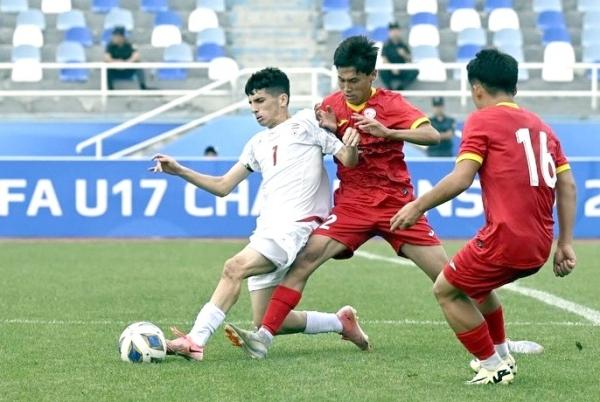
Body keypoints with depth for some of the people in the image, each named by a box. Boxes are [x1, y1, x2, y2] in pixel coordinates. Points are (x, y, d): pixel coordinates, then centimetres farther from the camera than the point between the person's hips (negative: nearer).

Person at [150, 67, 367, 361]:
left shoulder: (307, 123, 3)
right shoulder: (258, 144, 23)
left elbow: (348, 160, -4)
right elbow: (222, 186, 21)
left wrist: (351, 147, -27)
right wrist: (179, 171, 10)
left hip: (296, 225, -8)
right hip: (266, 230, 8)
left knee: (235, 267, -29)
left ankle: (195, 341, -36)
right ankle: (341, 322, 21)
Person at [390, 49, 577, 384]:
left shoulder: (482, 120, -2)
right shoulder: (541, 126, 18)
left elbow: (461, 179, -13)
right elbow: (568, 186, 13)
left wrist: (417, 207, -3)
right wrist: (566, 244, 14)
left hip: (506, 239, -8)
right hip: (540, 246, 8)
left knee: (446, 291, 11)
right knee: (477, 284, 31)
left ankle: (494, 367, 10)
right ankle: (502, 356, 35)